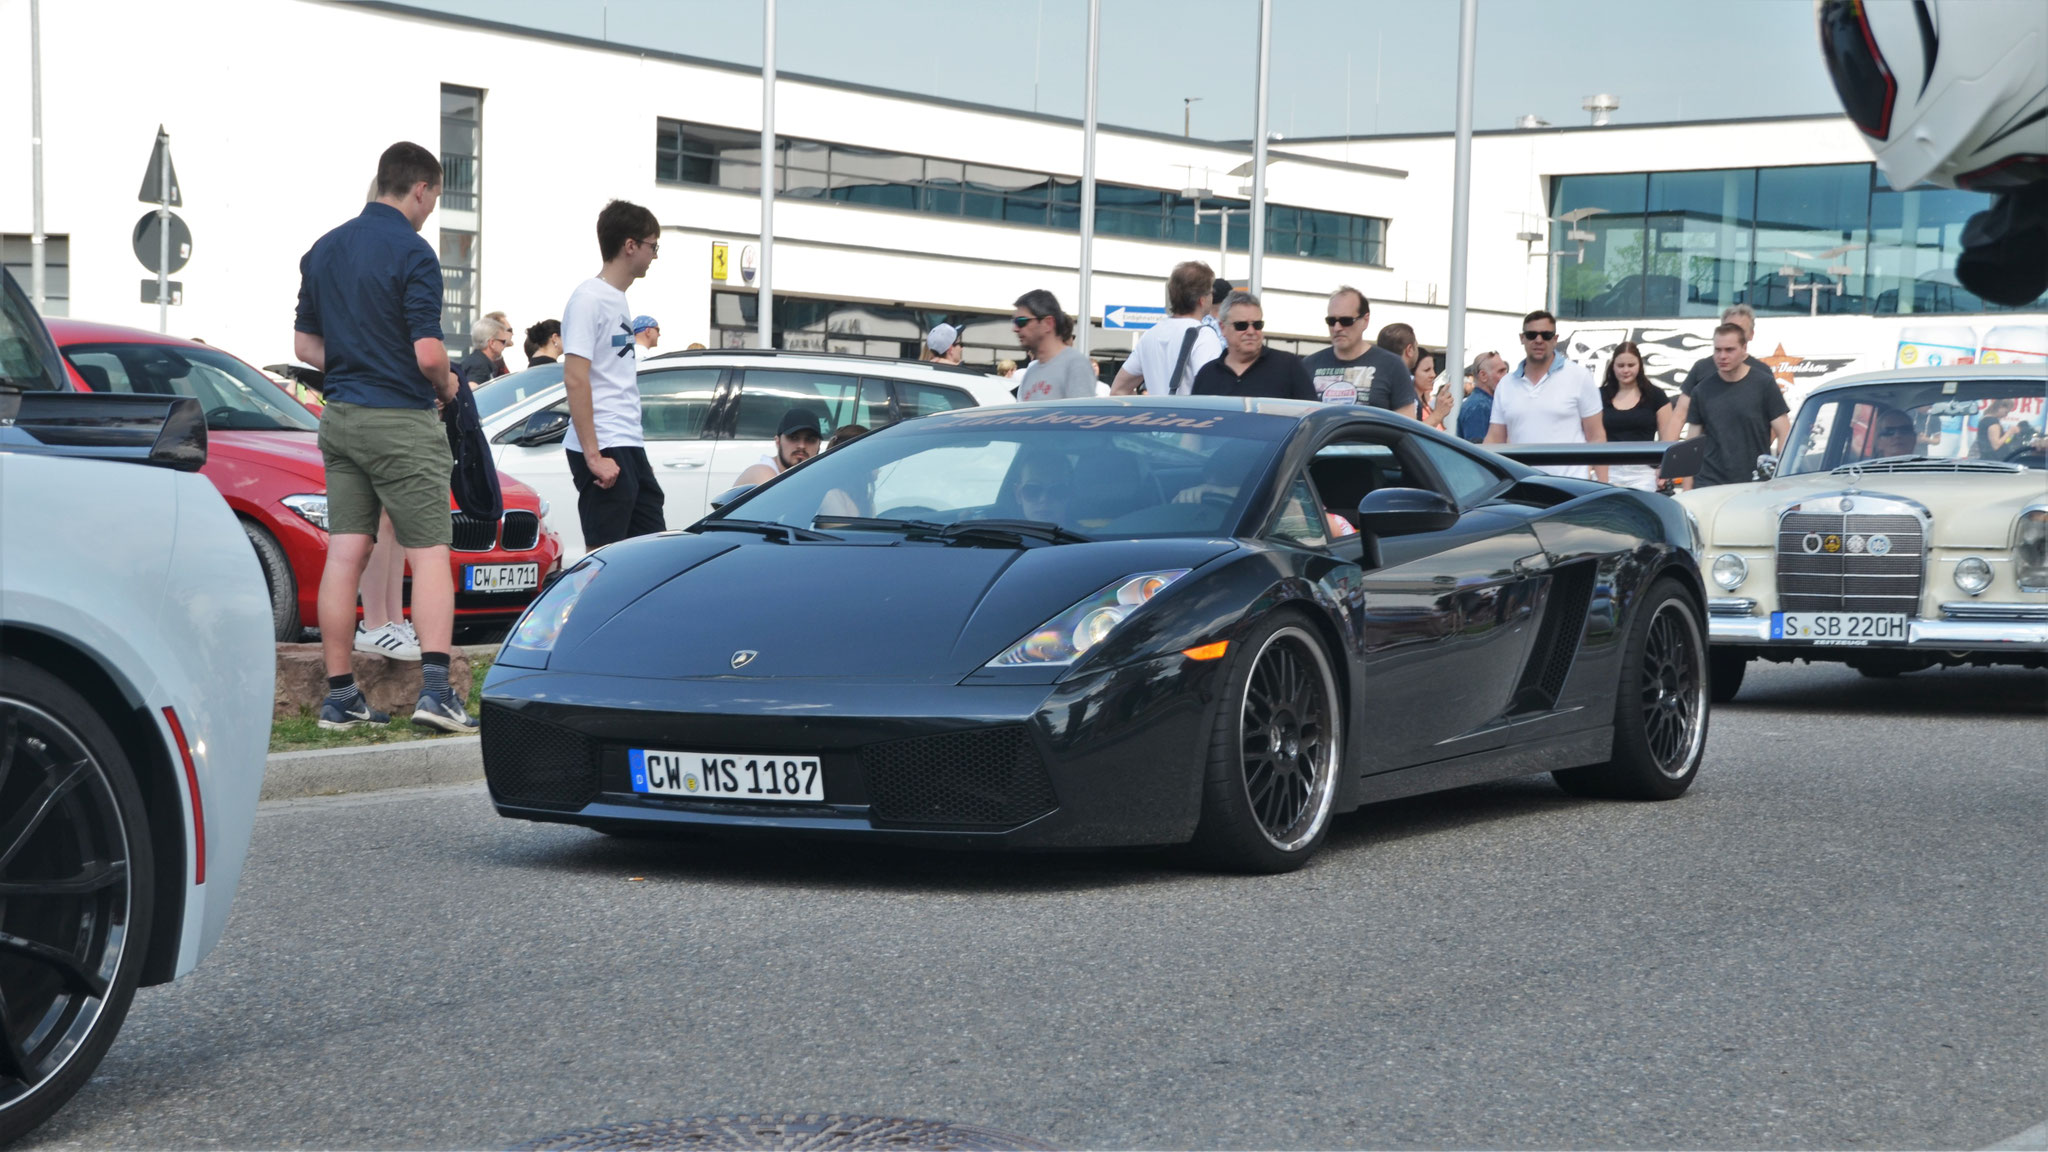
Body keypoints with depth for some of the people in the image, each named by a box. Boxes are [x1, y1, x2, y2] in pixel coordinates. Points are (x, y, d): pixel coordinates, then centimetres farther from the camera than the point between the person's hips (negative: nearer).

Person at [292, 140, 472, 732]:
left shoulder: (324, 250, 11)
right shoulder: (411, 252, -12)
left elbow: (305, 344, 16)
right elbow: (429, 353, -18)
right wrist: (446, 386, 3)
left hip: (340, 417, 7)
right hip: (402, 422, -7)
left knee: (345, 556, 5)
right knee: (429, 555, -4)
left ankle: (340, 694, 6)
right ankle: (434, 687, -15)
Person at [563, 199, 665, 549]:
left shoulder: (618, 300, 18)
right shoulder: (589, 299, -11)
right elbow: (575, 380, -18)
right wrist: (593, 456, -22)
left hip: (629, 446, 10)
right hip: (603, 448, -10)